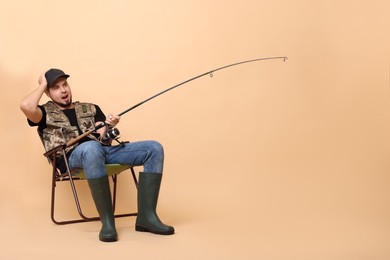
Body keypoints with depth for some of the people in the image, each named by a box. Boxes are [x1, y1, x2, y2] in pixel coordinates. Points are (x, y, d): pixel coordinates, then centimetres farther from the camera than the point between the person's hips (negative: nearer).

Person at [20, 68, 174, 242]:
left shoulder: (90, 108, 29)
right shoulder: (45, 113, 18)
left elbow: (103, 139, 16)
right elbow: (26, 106, -7)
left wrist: (109, 126, -7)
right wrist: (42, 85, 10)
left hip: (104, 150, 5)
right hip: (73, 157, -5)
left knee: (154, 148, -15)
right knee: (91, 147, -43)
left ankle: (146, 216, -22)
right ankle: (107, 221, -36)